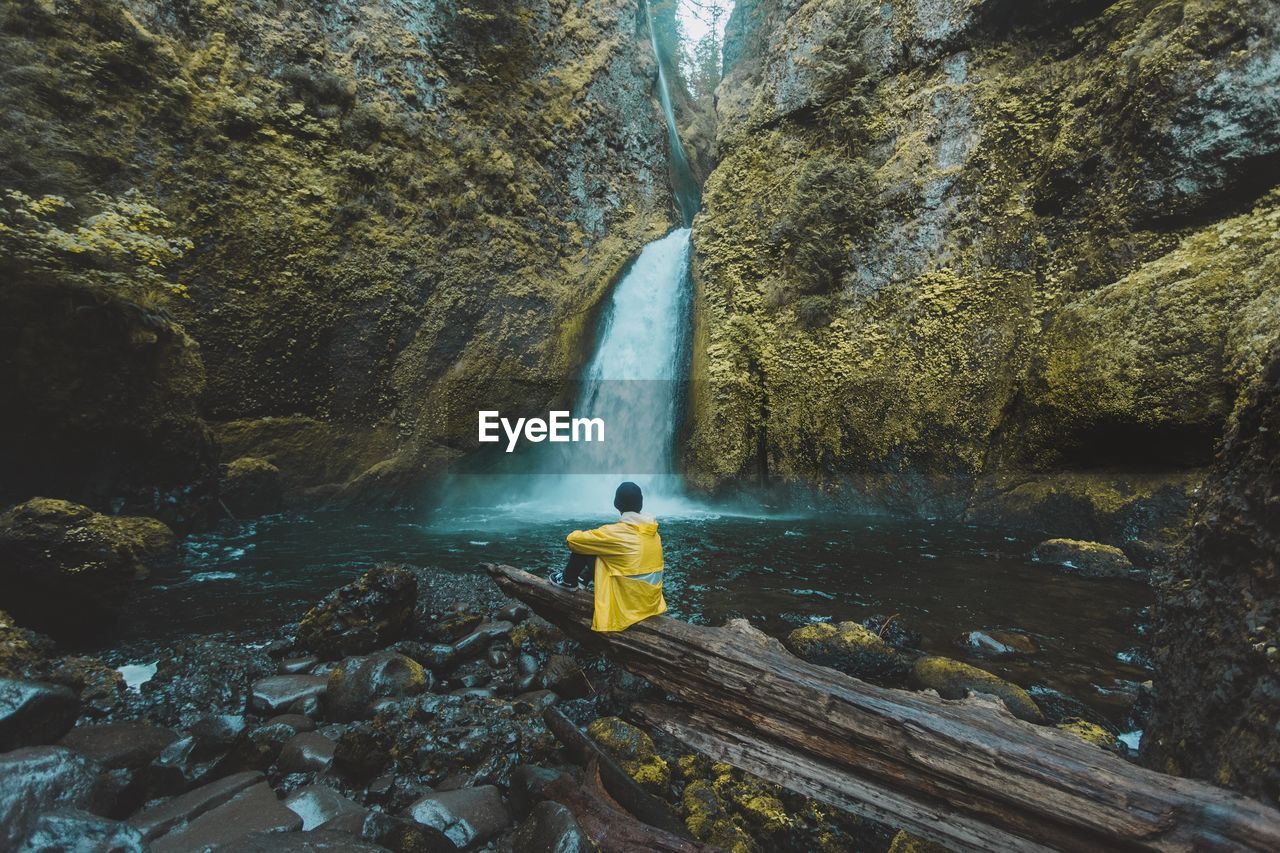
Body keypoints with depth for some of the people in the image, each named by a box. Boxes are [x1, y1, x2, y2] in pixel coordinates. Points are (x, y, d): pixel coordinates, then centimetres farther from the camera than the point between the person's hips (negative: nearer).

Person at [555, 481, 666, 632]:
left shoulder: (616, 532, -20)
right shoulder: (653, 531, 0)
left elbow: (573, 539, -10)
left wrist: (573, 536, 14)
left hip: (629, 604, -7)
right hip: (652, 601, 7)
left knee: (582, 546, 2)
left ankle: (568, 581, 25)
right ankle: (583, 579, 38)